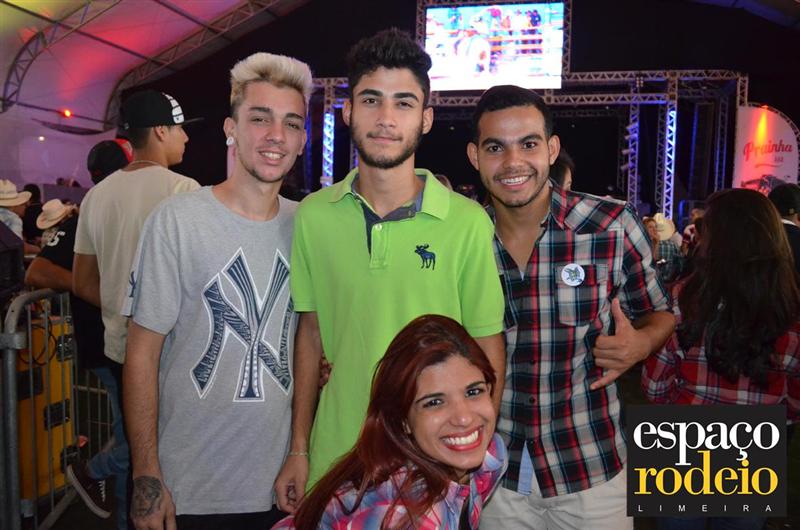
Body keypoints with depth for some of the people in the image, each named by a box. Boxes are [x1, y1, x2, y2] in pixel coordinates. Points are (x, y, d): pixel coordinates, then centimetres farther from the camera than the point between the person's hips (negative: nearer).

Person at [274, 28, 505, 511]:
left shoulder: (468, 222, -16)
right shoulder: (312, 216, -6)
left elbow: (488, 349, -7)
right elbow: (311, 333, 3)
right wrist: (299, 450, 5)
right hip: (334, 455, 3)